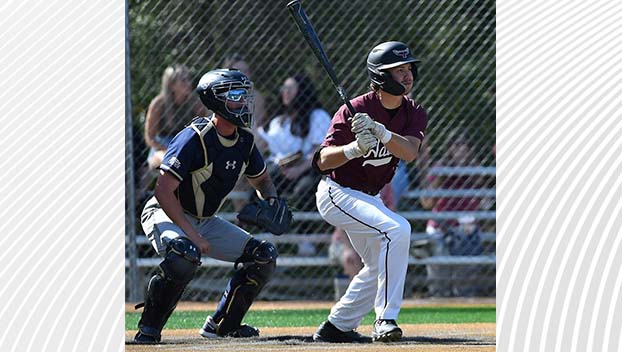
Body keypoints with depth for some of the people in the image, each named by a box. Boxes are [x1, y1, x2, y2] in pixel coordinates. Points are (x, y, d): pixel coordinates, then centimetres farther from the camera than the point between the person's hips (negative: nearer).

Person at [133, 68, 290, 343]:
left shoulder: (244, 140, 0)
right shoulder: (195, 138, -24)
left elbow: (261, 179, 19)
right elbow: (163, 191, -29)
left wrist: (272, 200, -5)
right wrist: (193, 235, -32)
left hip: (206, 221, 8)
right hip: (166, 215, -8)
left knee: (263, 256, 0)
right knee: (185, 254, -39)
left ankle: (222, 324, 11)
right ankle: (148, 329, -26)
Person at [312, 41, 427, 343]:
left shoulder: (414, 113, -5)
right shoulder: (354, 110, -21)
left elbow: (409, 152, -25)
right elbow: (323, 161, -23)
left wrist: (379, 131, -42)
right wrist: (354, 148, -42)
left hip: (368, 197, 9)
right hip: (337, 192, -9)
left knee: (380, 266, 18)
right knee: (397, 229, -29)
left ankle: (337, 326, 31)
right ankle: (385, 319, -27)